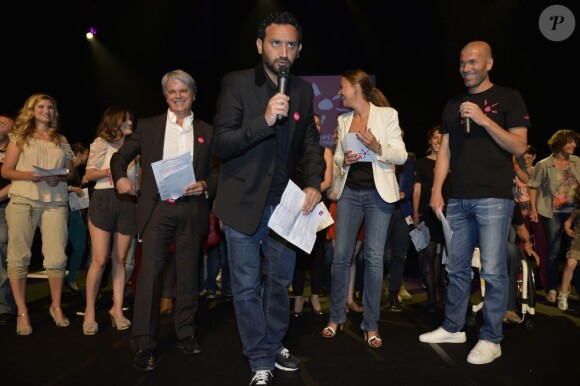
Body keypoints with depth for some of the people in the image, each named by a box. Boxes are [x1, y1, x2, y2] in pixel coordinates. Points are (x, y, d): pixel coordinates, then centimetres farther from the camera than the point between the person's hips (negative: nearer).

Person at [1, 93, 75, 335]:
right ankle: (22, 313, 11)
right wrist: (27, 175, -12)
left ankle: (56, 306, 15)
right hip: (23, 200, -1)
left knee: (56, 258, -4)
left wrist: (59, 177, -4)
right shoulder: (19, 137, 12)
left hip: (55, 202, 1)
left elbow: (71, 172, 17)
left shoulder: (61, 140, 18)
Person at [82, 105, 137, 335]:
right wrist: (111, 170, -14)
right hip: (103, 199, -4)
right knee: (100, 259, -7)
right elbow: (89, 175, -1)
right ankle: (90, 311, 6)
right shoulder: (102, 142, 7)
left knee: (120, 259, 3)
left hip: (127, 203, 4)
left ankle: (117, 309, 9)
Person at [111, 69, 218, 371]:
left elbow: (217, 172, 10)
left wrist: (205, 185, -9)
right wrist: (120, 177, -5)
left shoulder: (207, 131, 10)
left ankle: (186, 334, 23)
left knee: (188, 274, 8)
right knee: (149, 272, -4)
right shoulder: (148, 126, 10)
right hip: (157, 209, -1)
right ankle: (143, 345, 4)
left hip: (191, 210, 1)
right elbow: (120, 156, 14)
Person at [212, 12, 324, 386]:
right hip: (244, 202, -4)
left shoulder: (303, 90, 5)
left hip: (285, 203, 4)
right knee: (247, 287, 6)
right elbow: (221, 144, -15)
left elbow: (311, 144, 10)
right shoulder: (236, 84, -9)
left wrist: (314, 183, -7)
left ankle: (275, 347, 37)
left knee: (280, 282, 17)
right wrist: (264, 120, -29)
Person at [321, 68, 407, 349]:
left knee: (374, 258, -2)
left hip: (378, 192, -3)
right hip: (350, 191, 4)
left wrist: (378, 147, -20)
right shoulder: (343, 120, 12)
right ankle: (336, 316, 19)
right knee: (341, 255, 2)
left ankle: (371, 325, 10)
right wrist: (343, 159, -5)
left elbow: (401, 156, -3)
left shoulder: (387, 114, -1)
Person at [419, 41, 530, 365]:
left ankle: (491, 339, 8)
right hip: (458, 199, 5)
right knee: (457, 268, 10)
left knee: (493, 271, -4)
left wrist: (484, 120, -13)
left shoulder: (508, 98, 4)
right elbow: (445, 150, 14)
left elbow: (519, 146, -4)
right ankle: (453, 328, 23)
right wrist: (437, 190, 4)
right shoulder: (453, 105, 16)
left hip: (494, 198, -4)